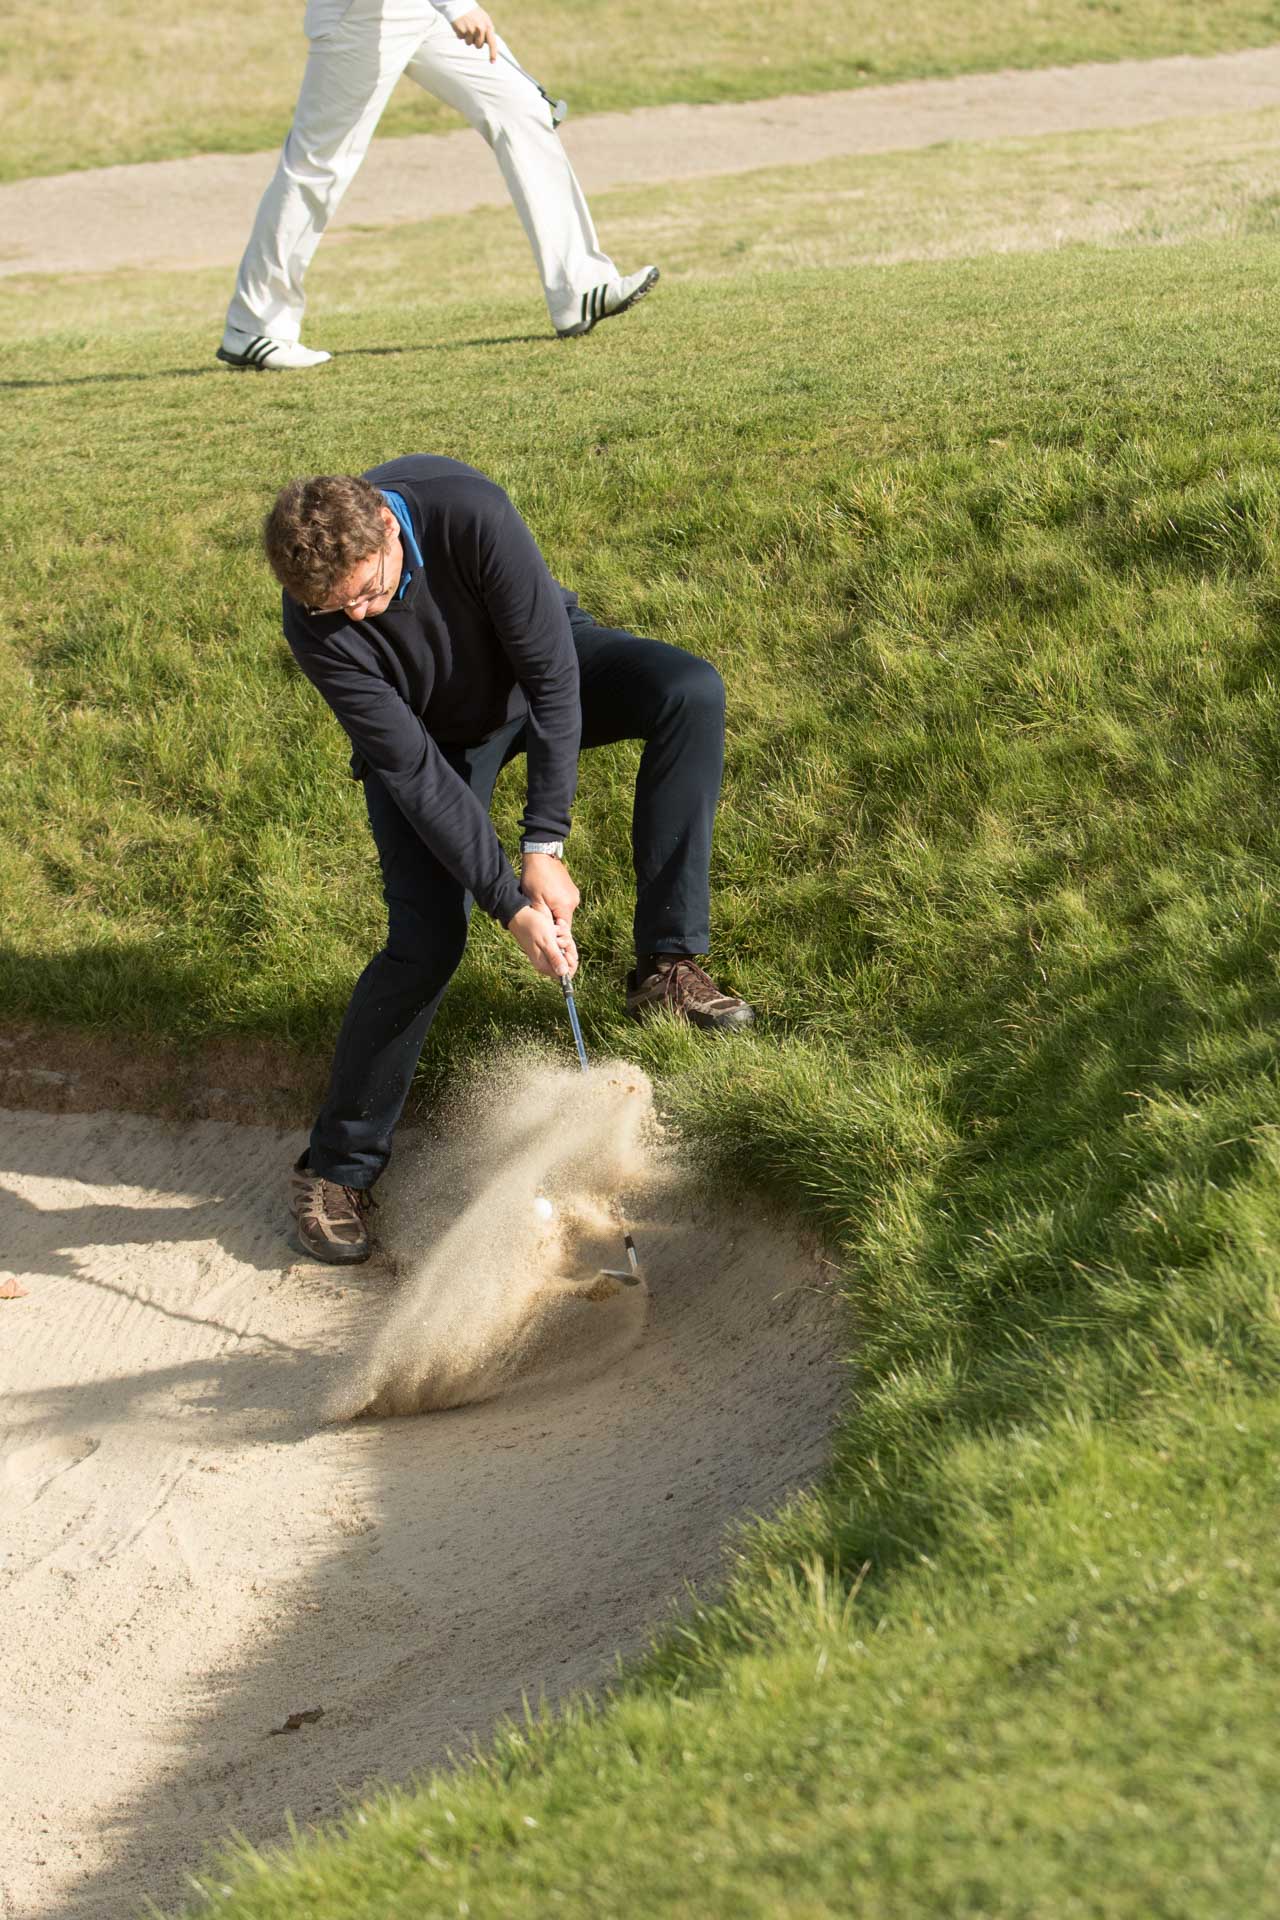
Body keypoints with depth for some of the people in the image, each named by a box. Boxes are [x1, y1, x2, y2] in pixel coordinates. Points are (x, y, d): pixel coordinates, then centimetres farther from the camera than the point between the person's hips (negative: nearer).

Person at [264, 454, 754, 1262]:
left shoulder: (469, 513, -38)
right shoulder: (315, 623, -32)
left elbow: (552, 673, -32)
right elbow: (411, 768, -29)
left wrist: (544, 847, -34)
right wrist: (510, 904, -33)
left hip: (536, 672, 1)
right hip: (429, 730, -1)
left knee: (691, 691, -27)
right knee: (427, 938, -16)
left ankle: (666, 967, -22)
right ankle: (337, 1166, 0)